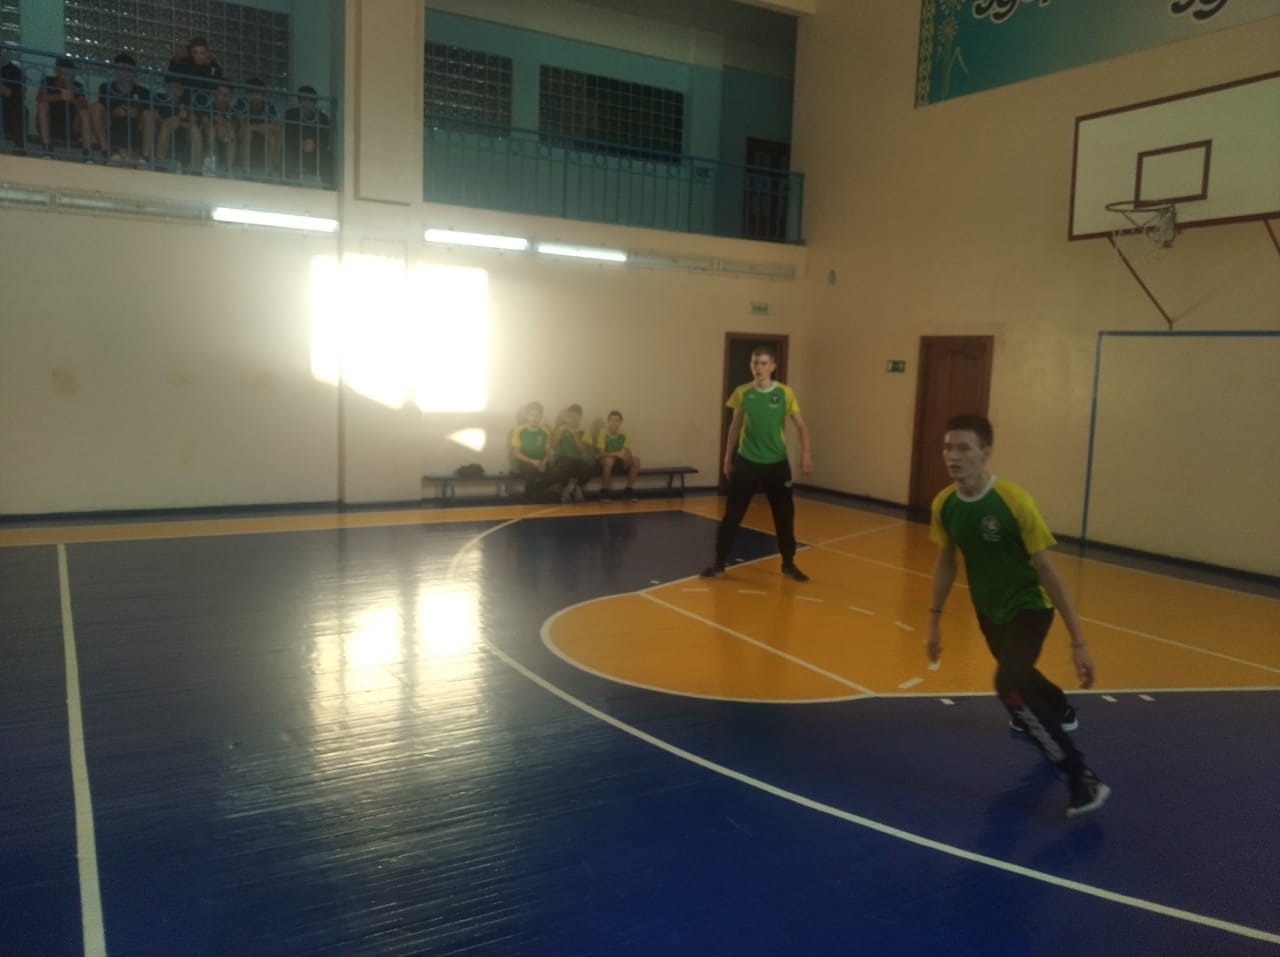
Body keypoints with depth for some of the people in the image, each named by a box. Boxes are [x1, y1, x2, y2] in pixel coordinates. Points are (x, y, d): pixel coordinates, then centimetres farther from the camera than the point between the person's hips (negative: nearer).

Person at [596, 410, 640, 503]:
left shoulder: (624, 435, -1)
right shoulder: (603, 433, -13)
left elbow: (628, 452, -8)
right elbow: (600, 453, -20)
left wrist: (626, 455, -33)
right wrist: (616, 454, -33)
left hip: (620, 462, 4)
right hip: (604, 462, -4)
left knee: (635, 460, -19)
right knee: (609, 459, -38)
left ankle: (628, 490, -8)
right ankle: (604, 490, -24)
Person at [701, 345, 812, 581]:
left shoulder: (785, 393, -3)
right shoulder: (742, 393, 0)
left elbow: (801, 426, 2)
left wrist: (805, 453, -11)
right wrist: (728, 457, 12)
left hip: (777, 463, 0)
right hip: (746, 462, 0)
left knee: (785, 515, 7)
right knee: (732, 514, 1)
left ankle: (789, 564, 23)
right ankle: (719, 563, 12)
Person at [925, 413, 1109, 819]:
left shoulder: (1015, 502, -30)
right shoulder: (944, 504, -14)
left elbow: (1047, 571, -25)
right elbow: (945, 563, 2)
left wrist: (1078, 641, -23)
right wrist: (934, 621, 7)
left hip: (1029, 605, -6)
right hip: (988, 608, 6)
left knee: (1010, 684, -29)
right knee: (1018, 676, 29)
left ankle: (1082, 779, -15)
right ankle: (1061, 714, 64)